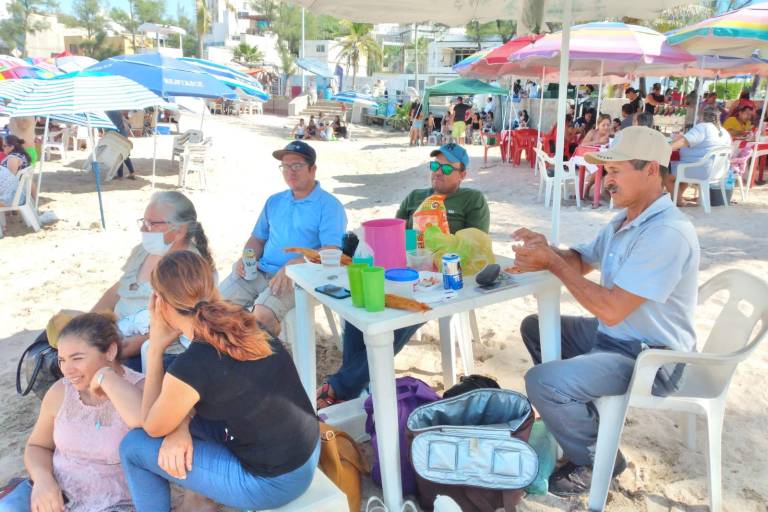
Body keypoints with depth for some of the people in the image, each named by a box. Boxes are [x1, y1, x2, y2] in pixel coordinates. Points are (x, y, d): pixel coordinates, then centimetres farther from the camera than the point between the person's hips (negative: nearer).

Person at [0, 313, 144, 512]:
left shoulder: (139, 389, -15)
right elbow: (38, 446, 13)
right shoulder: (60, 392, 0)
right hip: (53, 495, 4)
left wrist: (106, 377, -26)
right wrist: (42, 478, -9)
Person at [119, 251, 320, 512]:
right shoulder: (239, 322, -4)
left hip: (273, 482, -7)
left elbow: (152, 428, -2)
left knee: (134, 446, 4)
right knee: (179, 413, 19)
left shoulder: (189, 367, -24)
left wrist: (156, 346, -6)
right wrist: (181, 426, -4)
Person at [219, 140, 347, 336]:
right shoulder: (274, 201, 20)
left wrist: (293, 265, -26)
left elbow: (331, 252, -13)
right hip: (260, 272, 6)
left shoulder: (329, 206, -2)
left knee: (263, 312, -31)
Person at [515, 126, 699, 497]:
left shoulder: (667, 233, -28)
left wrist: (553, 262, -24)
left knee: (541, 382, -26)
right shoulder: (625, 219, 5)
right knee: (534, 326, 17)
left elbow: (611, 310, -30)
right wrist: (545, 251, -11)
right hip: (612, 335, 10)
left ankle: (597, 461, 2)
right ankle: (572, 412, 28)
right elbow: (582, 261, 12)